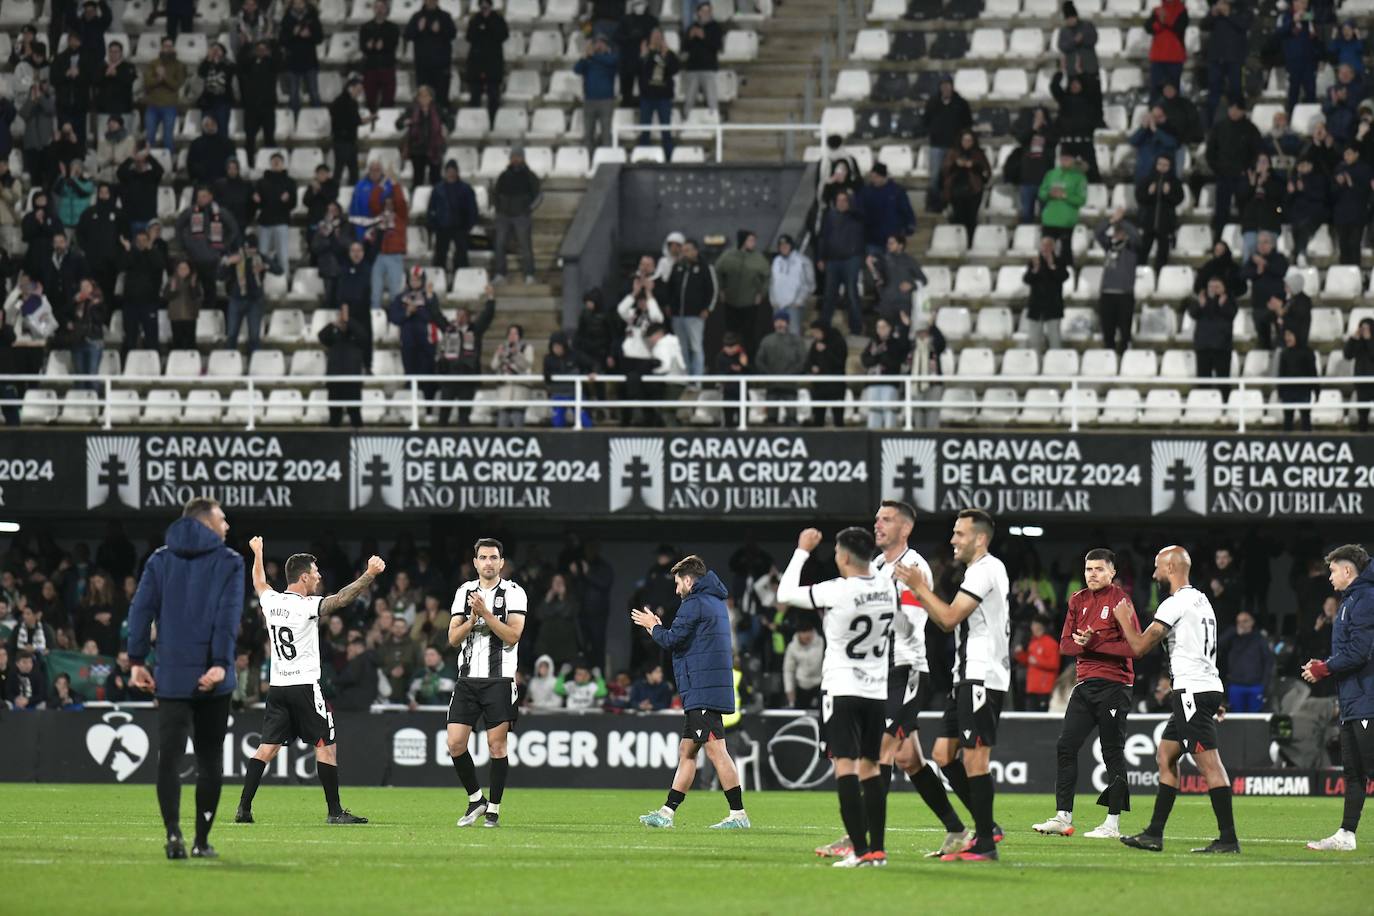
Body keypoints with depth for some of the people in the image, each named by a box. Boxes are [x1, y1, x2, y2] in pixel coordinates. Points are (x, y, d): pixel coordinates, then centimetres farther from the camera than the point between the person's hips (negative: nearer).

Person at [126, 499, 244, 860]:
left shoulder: (160, 560, 10)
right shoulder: (229, 562, 0)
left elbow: (141, 609, 2)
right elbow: (229, 616, -11)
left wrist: (137, 661, 3)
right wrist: (220, 664, -17)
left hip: (171, 677, 2)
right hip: (212, 680, -2)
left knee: (169, 756, -2)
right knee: (209, 760, 9)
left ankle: (173, 833, -20)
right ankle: (202, 840, 9)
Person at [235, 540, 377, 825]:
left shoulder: (271, 601, 6)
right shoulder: (306, 606, -14)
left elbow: (259, 583, 27)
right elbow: (341, 599, -25)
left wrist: (257, 553, 44)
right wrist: (369, 575, -24)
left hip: (277, 685, 7)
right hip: (305, 684, -7)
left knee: (267, 747, 6)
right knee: (326, 746, 0)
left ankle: (243, 809, 1)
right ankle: (335, 811, 0)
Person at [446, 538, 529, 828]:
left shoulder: (513, 593, -1)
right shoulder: (465, 592, 12)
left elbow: (513, 635, -12)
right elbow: (453, 638, 6)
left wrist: (486, 613, -18)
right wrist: (472, 619, -11)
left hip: (499, 679, -4)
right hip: (467, 679, 4)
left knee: (497, 745, -5)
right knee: (455, 744, -4)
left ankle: (494, 809, 4)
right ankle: (475, 799, 13)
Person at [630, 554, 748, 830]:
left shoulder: (694, 604, -9)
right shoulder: (716, 602, 20)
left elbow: (673, 640, -12)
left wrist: (653, 626, 7)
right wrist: (659, 627, 24)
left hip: (702, 691, -10)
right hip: (712, 691, 10)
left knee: (716, 751, -12)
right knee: (686, 751, 14)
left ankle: (738, 815, -15)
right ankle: (667, 812, 18)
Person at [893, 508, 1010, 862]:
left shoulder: (985, 570, -12)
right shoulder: (980, 570, 21)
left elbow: (950, 618, -16)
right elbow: (949, 623, 23)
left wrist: (919, 587, -9)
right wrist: (921, 593, 13)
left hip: (983, 677, -11)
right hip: (968, 676, 11)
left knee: (974, 757, -9)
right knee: (944, 754, 10)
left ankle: (985, 844, -7)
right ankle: (986, 826, 16)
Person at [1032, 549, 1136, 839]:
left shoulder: (1120, 600, -6)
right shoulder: (1078, 600, 14)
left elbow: (1133, 646, -13)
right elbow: (1065, 644, 11)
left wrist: (1095, 642, -17)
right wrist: (1082, 643, -11)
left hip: (1113, 685, -7)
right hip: (1084, 684, 7)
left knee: (1113, 753, -3)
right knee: (1065, 747, 2)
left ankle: (1113, 823, 1)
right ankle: (1063, 817, 6)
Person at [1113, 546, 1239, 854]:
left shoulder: (1175, 604, -11)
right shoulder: (1201, 600, 19)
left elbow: (1140, 647, -8)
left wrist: (1123, 619, 8)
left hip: (1193, 690, -10)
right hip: (1206, 688, 10)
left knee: (1209, 763, -11)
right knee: (1166, 756, 14)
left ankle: (1228, 838, -14)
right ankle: (1154, 834, 15)